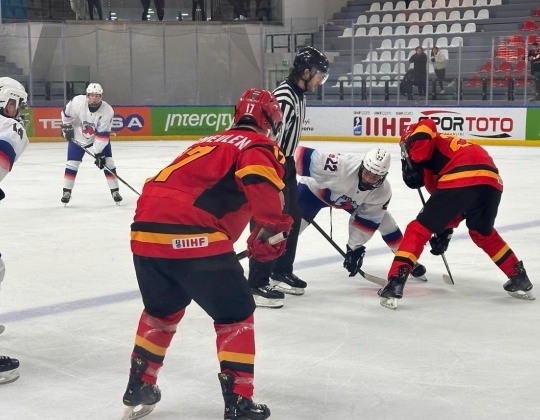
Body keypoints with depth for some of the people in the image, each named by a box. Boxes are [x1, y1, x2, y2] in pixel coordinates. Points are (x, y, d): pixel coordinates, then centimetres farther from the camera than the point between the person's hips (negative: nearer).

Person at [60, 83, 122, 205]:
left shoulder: (107, 111, -28)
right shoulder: (77, 102, -27)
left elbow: (102, 135, -25)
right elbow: (66, 113, -5)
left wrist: (99, 153, -25)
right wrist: (67, 127, -3)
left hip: (100, 138, 0)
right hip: (77, 137, 0)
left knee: (107, 162, -7)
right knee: (72, 164, -3)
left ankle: (115, 191, 4)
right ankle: (66, 192, 10)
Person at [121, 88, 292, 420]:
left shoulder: (211, 142, 30)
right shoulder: (260, 146, 7)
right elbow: (262, 183, -16)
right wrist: (271, 230, -4)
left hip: (146, 230, 8)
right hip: (191, 237, -7)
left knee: (162, 310, 30)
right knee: (235, 315, 10)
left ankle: (139, 389, 37)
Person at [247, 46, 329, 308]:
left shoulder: (299, 95, 10)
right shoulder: (284, 99, -23)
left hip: (285, 163, 10)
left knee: (292, 218, 15)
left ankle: (281, 273, 27)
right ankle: (257, 285, -6)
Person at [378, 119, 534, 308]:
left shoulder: (427, 140, 22)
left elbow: (424, 127, -7)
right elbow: (459, 204, 37)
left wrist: (413, 163, -4)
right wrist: (446, 230, 37)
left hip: (460, 179, -7)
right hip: (491, 180, 7)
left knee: (418, 229, 5)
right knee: (482, 232, 33)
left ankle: (395, 284, -4)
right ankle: (519, 278, 36)